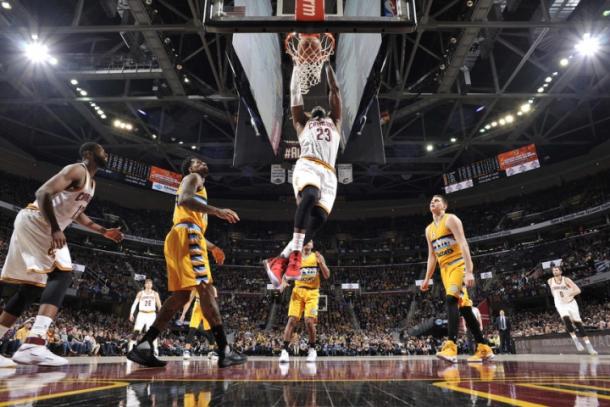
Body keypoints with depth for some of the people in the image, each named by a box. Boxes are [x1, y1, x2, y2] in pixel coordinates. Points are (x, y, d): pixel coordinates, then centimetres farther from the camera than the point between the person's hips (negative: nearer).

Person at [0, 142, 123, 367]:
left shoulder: (91, 182, 19)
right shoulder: (77, 170, -11)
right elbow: (43, 193, -23)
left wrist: (104, 231, 23)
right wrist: (55, 229, -30)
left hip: (47, 229, 10)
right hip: (35, 221, -10)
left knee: (32, 288, 12)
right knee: (61, 274, -23)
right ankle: (34, 343, -32)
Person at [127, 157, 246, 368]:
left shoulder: (197, 185, 36)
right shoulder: (192, 178, 8)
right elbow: (184, 200, -16)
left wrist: (212, 247, 32)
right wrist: (217, 211, -23)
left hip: (184, 237, 10)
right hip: (186, 236, -10)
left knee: (181, 295, 4)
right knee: (205, 288, -16)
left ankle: (143, 347, -1)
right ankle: (225, 351, -19)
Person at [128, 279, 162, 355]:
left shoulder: (155, 294, 8)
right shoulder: (140, 293, 6)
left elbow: (159, 305, 8)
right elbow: (135, 303, 1)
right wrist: (131, 313, -12)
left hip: (151, 315, 0)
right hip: (142, 314, 0)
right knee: (136, 331, -13)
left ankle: (155, 349, 1)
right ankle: (130, 347, -7)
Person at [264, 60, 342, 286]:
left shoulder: (334, 123, 37)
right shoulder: (302, 123, 32)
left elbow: (334, 91, 37)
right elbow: (295, 95, 31)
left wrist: (327, 64, 42)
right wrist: (297, 66, 38)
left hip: (329, 174, 3)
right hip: (307, 166, -3)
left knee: (318, 219, -16)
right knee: (310, 196, -36)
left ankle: (280, 260, -12)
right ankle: (295, 254, -32)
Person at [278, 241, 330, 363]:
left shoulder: (318, 257, 5)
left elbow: (327, 276, 1)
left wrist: (321, 262, -13)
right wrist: (283, 282, -11)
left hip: (312, 293, -1)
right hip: (298, 291, 1)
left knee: (309, 321, -10)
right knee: (292, 320, -9)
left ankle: (312, 350, 10)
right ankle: (285, 350, -4)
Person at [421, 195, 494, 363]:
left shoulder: (451, 219, -7)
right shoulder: (429, 229, 16)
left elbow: (463, 245, -18)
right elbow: (432, 256, 19)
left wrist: (469, 272, -27)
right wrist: (427, 279, 14)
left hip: (459, 265, -8)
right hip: (445, 269, 8)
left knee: (451, 300, -26)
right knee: (464, 307, 7)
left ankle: (450, 347, -33)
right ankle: (484, 348, 14)